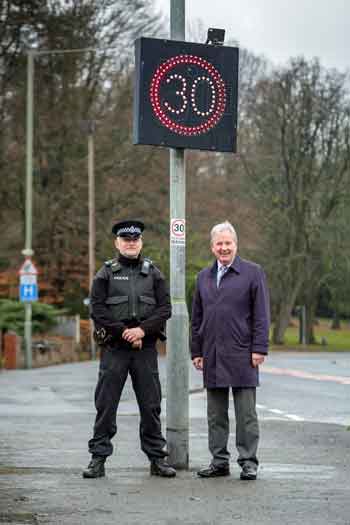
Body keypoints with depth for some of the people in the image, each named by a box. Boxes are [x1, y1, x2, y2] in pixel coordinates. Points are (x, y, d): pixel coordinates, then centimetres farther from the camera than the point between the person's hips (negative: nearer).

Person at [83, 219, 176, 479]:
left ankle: (157, 458, 12)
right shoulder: (106, 273, 5)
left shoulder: (153, 272, 10)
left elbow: (165, 308, 3)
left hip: (146, 347, 2)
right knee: (106, 404, -1)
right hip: (114, 347, -1)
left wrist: (142, 330, -11)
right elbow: (97, 309, -2)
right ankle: (98, 458, 5)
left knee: (151, 405, 5)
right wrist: (123, 332, -10)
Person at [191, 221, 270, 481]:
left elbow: (262, 315, -4)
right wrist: (196, 351, 12)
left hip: (241, 355, -5)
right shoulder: (204, 277, 15)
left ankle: (249, 462, 5)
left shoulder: (253, 272, 0)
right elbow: (197, 318, 17)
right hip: (212, 357, 5)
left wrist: (259, 349, -10)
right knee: (216, 415, 9)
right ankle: (219, 461, 16)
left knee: (246, 414, -1)